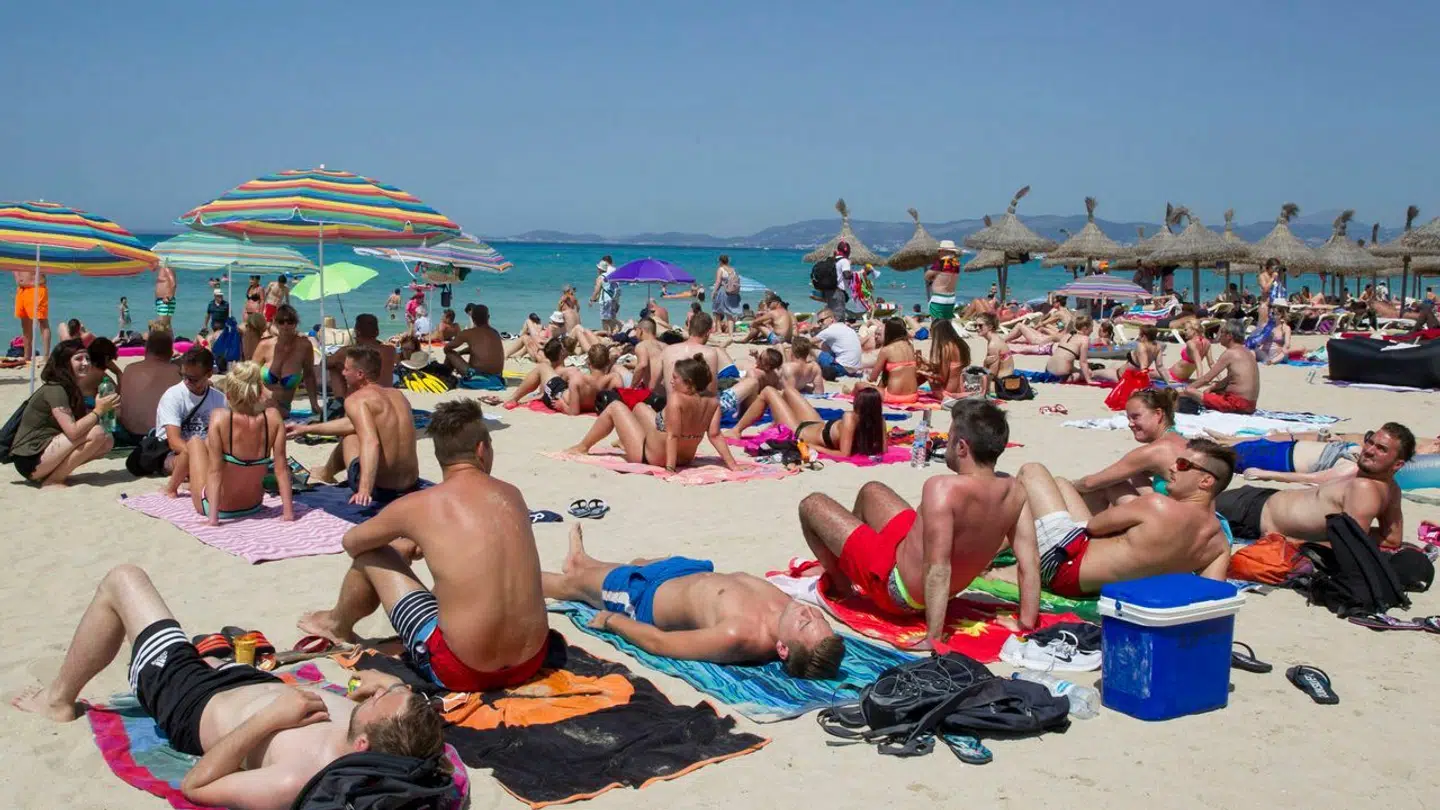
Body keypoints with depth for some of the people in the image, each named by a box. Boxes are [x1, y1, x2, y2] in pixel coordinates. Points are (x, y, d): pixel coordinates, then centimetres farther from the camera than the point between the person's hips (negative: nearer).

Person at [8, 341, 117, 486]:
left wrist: (104, 408, -9)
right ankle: (52, 481, -12)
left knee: (107, 441, 0)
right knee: (96, 433, -22)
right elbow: (73, 432, -27)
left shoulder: (71, 389, 14)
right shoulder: (54, 390, -15)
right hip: (31, 459, -9)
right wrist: (98, 410, -18)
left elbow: (82, 423, 5)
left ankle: (51, 474, 4)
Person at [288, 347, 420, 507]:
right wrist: (307, 429, 31)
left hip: (378, 488, -6)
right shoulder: (398, 394, 10)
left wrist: (365, 490, -38)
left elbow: (371, 443, -28)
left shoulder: (356, 400, -12)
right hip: (411, 487, 6)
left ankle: (326, 474, 49)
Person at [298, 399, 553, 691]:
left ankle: (339, 625, 47)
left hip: (462, 672, -4)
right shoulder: (512, 495, 4)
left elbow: (352, 543, 14)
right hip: (533, 662, 4)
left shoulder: (417, 506, -7)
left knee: (370, 556, 16)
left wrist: (403, 547, 34)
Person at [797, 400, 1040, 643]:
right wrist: (1029, 622, -5)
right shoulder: (1015, 491, -16)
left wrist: (934, 639, -37)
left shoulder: (943, 488, -37)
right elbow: (1029, 562, -14)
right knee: (871, 490, 27)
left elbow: (937, 569, -40)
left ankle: (842, 583, 29)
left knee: (812, 504, 7)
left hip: (897, 589, -7)